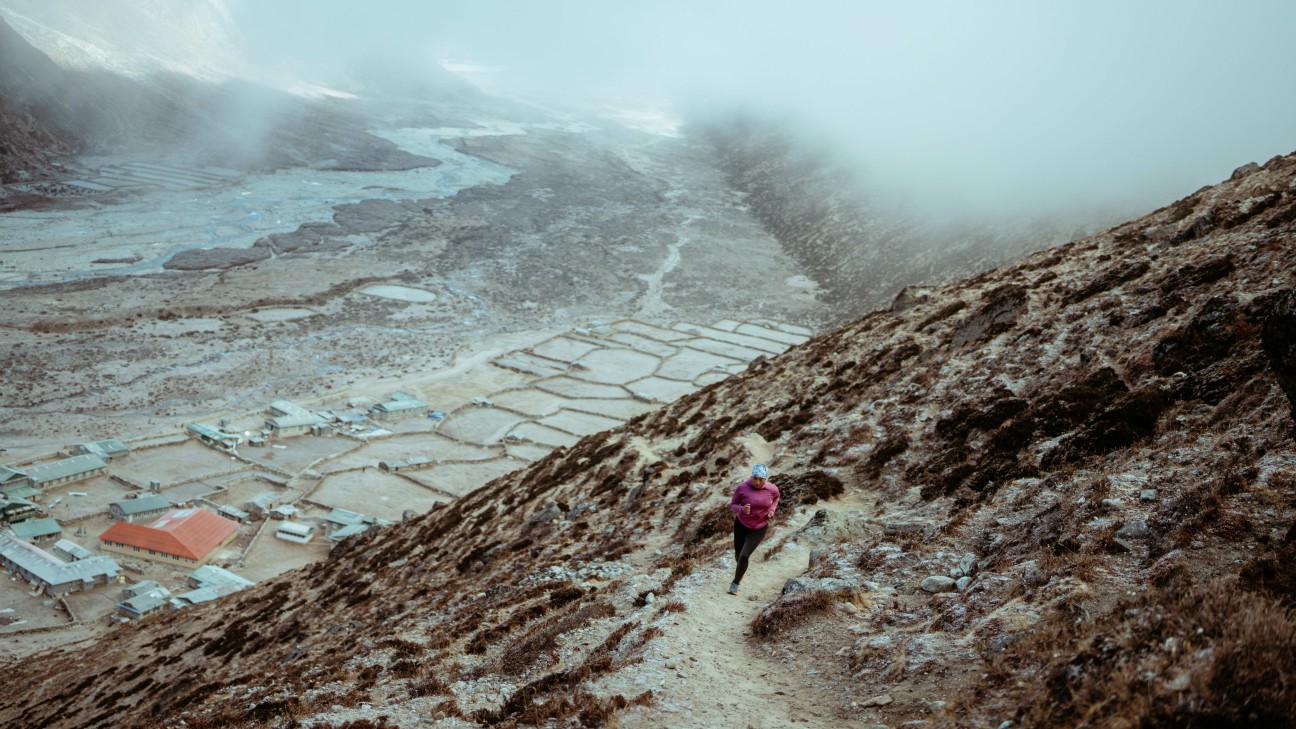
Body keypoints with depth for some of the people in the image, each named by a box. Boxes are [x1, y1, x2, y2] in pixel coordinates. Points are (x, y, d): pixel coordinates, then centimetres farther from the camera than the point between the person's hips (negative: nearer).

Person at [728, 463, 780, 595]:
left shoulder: (772, 489, -17)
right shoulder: (742, 487, -23)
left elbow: (776, 498, 8)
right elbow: (732, 504, -10)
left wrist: (772, 509, -8)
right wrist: (742, 509, -30)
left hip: (759, 529, -1)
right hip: (741, 524, 1)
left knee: (744, 556, -11)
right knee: (738, 554, 18)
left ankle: (736, 583, 12)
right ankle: (740, 567, 55)